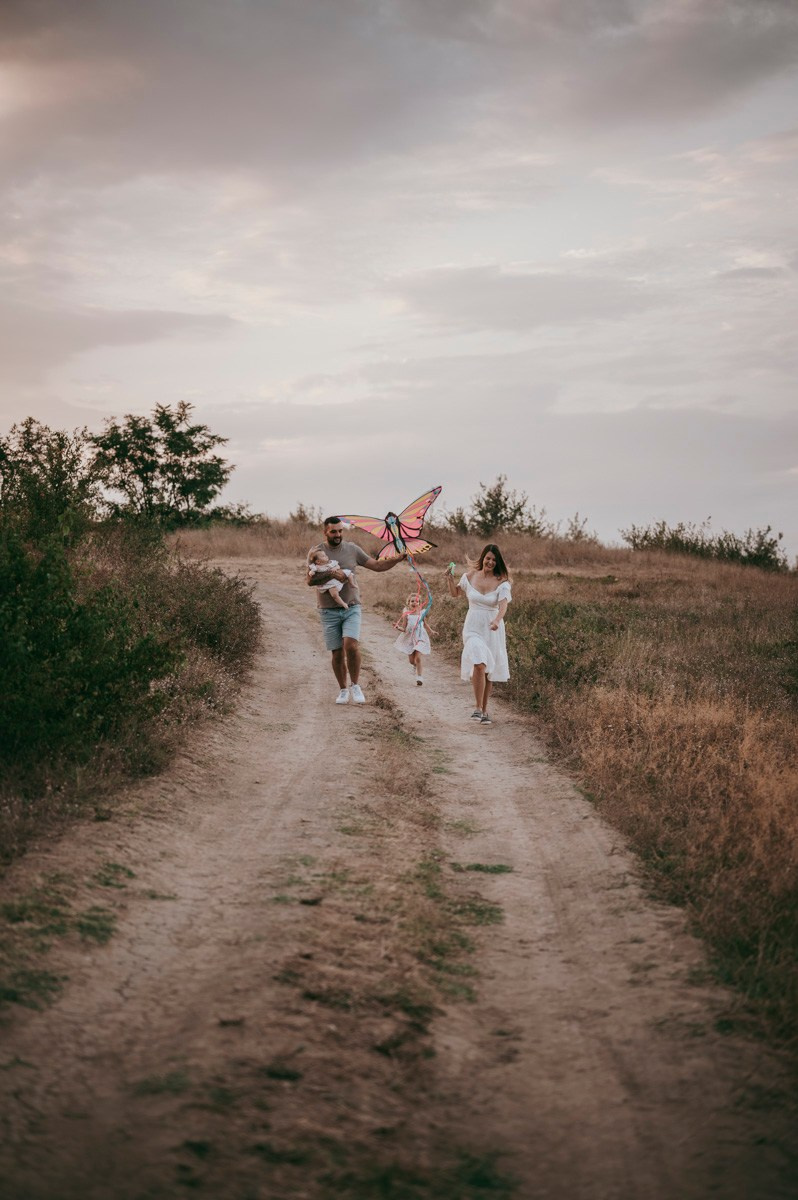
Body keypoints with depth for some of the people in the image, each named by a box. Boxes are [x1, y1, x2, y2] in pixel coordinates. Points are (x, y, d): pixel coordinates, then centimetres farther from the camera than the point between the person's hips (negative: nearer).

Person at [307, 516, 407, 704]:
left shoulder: (352, 549, 6)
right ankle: (343, 689, 21)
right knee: (337, 653, 3)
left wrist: (398, 559, -6)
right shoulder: (316, 552, 0)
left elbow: (377, 565, 7)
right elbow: (310, 580, -11)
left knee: (351, 645, -19)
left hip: (351, 607, 0)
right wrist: (331, 573, -23)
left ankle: (355, 685, -1)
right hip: (329, 610, 0)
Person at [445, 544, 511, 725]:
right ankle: (478, 708, -13)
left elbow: (503, 605, -20)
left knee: (488, 671, 8)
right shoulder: (470, 577, 2)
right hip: (473, 627, 0)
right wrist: (450, 579, -1)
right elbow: (455, 593, 18)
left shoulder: (501, 583, -5)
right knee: (479, 665, -21)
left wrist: (497, 620, -38)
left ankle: (484, 710, 22)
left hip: (492, 630, 0)